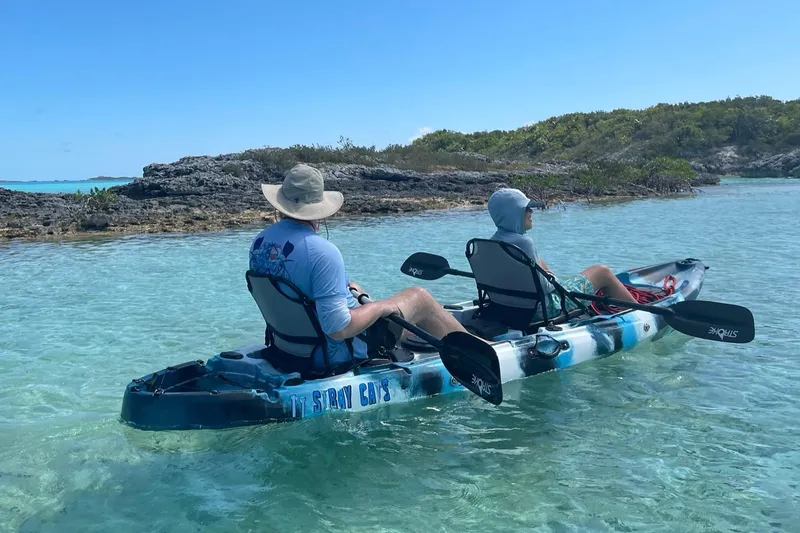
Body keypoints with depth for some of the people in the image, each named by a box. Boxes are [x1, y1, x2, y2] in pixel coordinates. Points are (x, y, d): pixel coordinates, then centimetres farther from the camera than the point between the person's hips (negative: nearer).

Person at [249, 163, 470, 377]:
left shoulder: (258, 242, -4)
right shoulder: (323, 252, -30)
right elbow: (339, 329, -32)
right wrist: (379, 307, -15)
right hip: (338, 355, -8)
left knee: (354, 290, 31)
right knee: (419, 297, 7)